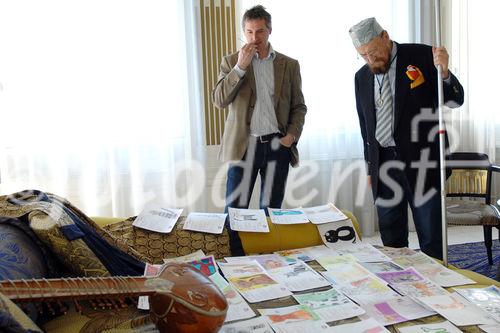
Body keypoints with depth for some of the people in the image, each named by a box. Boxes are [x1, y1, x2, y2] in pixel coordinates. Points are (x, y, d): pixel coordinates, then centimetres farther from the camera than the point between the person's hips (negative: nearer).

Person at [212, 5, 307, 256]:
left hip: (278, 146, 2)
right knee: (234, 211, 0)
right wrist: (240, 67, -15)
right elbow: (219, 100, -8)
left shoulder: (289, 65, 8)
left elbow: (299, 106, 11)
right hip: (244, 145, -1)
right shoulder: (232, 62, 4)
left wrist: (292, 135, -5)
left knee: (271, 211, 10)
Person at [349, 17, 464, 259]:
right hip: (383, 164, 4)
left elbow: (455, 100, -3)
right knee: (391, 239, 11)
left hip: (421, 160, -4)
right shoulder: (362, 77, 10)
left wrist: (444, 72, -23)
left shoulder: (421, 56, -2)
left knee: (431, 239, 1)